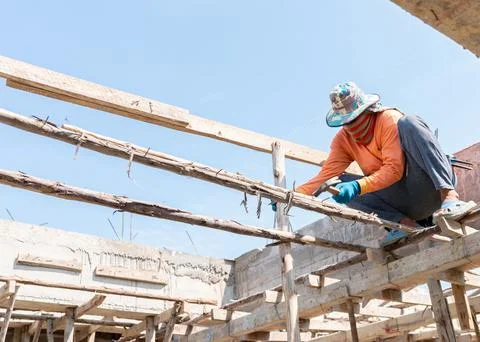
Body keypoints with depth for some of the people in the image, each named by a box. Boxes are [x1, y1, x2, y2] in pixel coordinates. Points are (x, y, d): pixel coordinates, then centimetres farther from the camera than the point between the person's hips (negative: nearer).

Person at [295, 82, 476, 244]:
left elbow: (394, 169, -22)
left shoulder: (389, 119, -11)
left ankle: (450, 196, -38)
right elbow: (327, 174, -6)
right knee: (344, 184, -10)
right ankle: (405, 223, -21)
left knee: (408, 123, -26)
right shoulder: (343, 140, 5)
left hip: (432, 188, -5)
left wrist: (357, 187, -35)